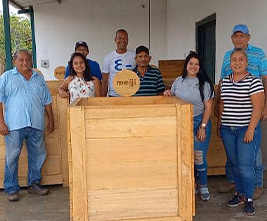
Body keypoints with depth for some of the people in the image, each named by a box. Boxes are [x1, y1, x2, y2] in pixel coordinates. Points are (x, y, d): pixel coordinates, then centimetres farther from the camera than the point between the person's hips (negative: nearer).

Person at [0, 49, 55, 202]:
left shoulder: (39, 78, 16)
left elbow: (47, 101, 19)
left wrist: (51, 120, 16)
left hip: (36, 125, 4)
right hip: (15, 125, -3)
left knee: (38, 155, 9)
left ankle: (34, 184, 25)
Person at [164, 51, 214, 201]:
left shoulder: (205, 83, -2)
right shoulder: (179, 81, 9)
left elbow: (208, 107, -5)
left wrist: (202, 127, -12)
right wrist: (168, 93, -2)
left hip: (199, 122, -3)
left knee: (199, 157, -4)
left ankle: (204, 186, 16)